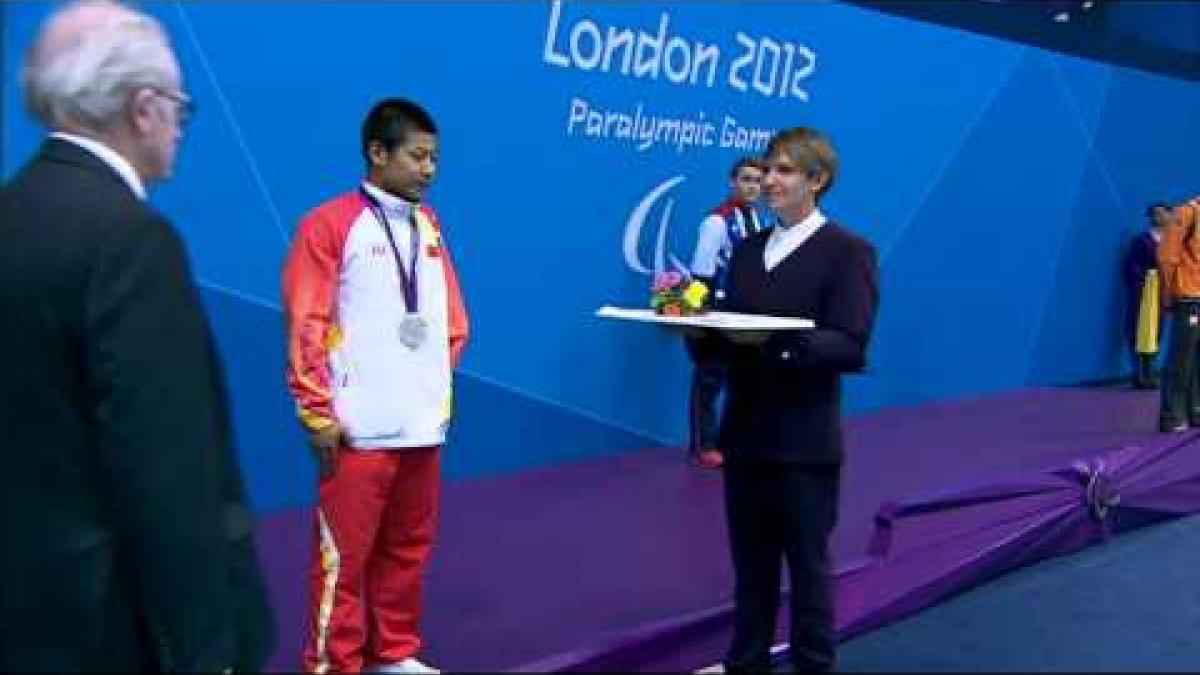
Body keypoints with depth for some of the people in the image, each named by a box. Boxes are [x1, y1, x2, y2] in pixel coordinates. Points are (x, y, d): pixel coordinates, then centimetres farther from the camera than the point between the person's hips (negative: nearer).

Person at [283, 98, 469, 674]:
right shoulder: (330, 225, -7)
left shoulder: (428, 226, 11)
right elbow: (305, 327, -10)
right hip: (360, 431, -6)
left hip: (424, 425, 6)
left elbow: (452, 319, 18)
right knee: (344, 556, 1)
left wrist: (440, 383, 12)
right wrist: (319, 415, -11)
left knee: (408, 549, 15)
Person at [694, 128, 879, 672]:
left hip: (805, 444, -6)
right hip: (745, 435, 6)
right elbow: (728, 335, 10)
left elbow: (850, 348, -18)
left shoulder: (848, 251, -8)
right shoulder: (748, 248, 13)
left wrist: (774, 340, -29)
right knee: (750, 567, 16)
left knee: (807, 567, 7)